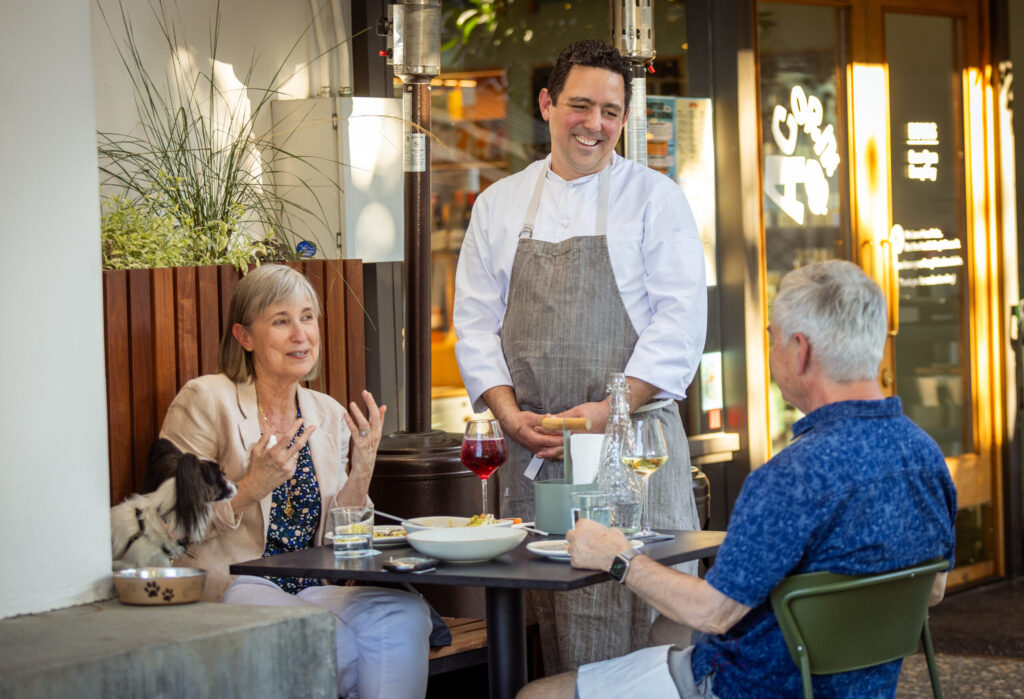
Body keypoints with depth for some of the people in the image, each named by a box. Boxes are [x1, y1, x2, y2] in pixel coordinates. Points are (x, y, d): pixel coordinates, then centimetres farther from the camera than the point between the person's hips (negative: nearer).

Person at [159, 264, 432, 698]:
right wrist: (250, 488, -20)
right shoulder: (206, 401, -3)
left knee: (404, 614, -25)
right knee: (335, 639, -33)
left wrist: (362, 469, -2)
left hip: (309, 589, 5)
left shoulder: (328, 415, 13)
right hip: (230, 589, -5)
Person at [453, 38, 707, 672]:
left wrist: (610, 409, -14)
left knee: (650, 610, -6)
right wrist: (511, 415, -4)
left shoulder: (655, 198, 3)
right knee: (549, 616, 2)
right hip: (533, 449, 3)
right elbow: (476, 322, 11)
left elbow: (680, 320, -4)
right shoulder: (500, 205, 12)